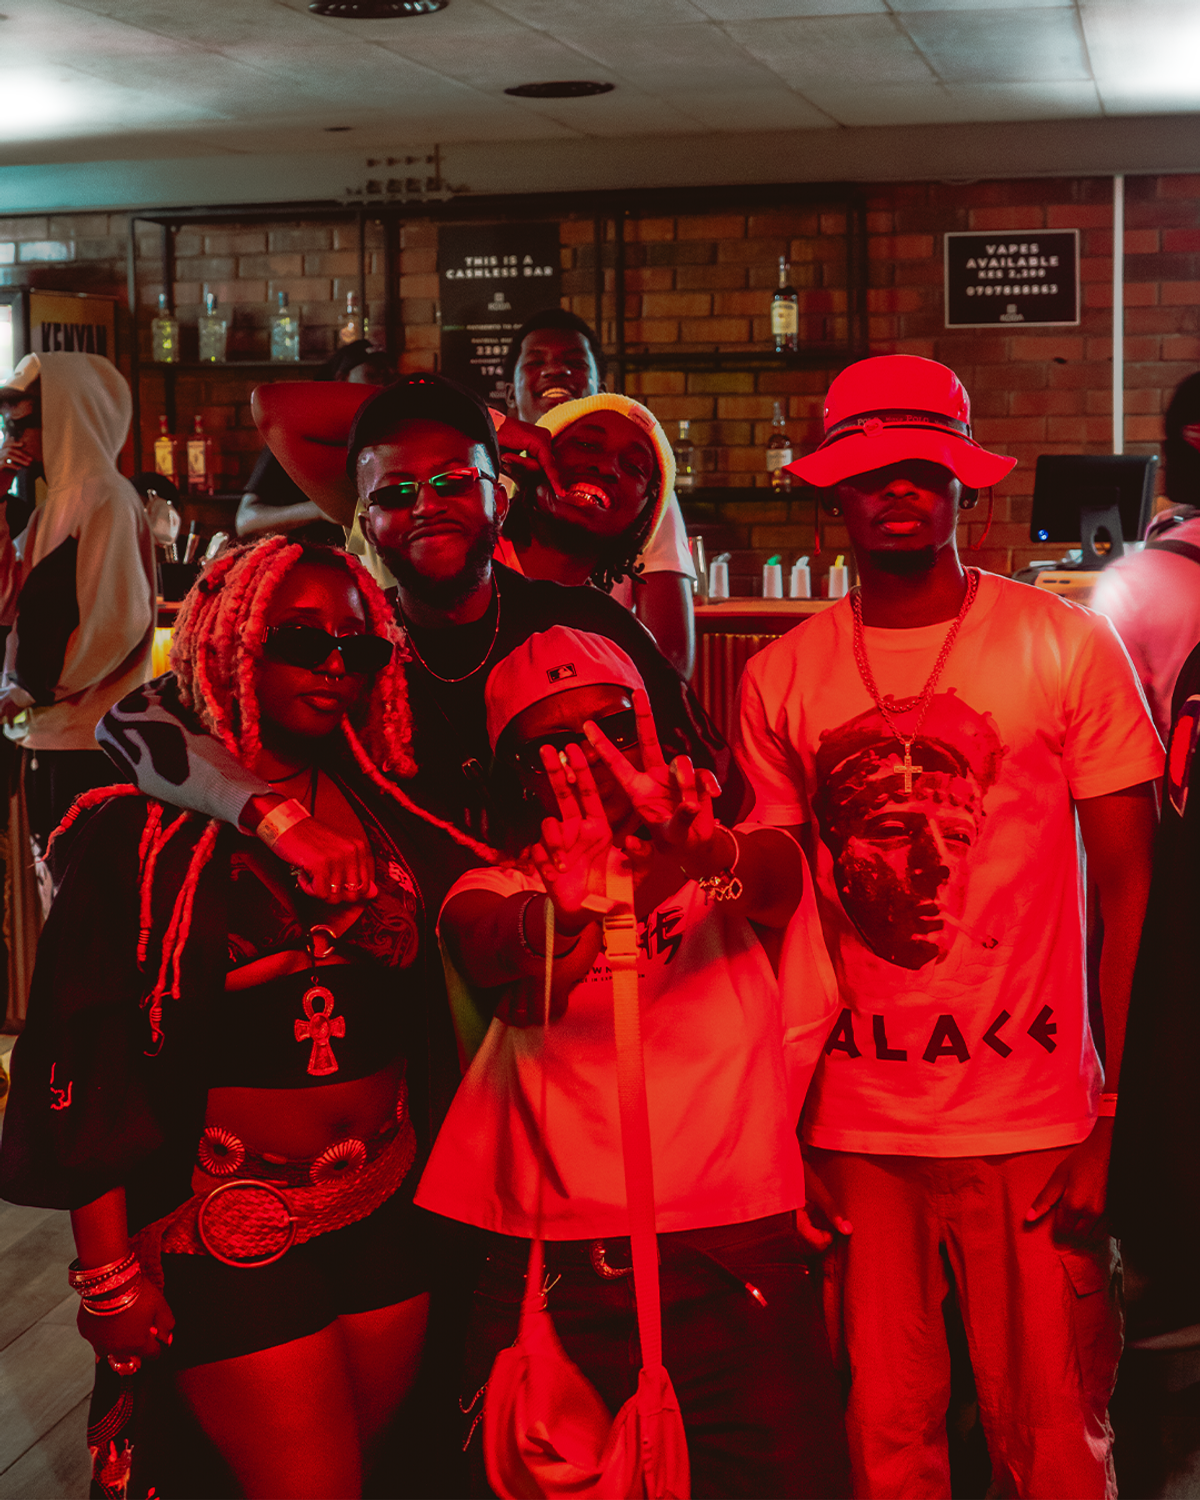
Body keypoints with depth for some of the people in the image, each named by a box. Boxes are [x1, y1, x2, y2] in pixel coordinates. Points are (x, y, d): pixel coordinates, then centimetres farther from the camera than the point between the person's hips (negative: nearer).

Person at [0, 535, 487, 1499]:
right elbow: (85, 1057, -10)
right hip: (234, 1228, -5)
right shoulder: (147, 830, -8)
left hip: (386, 1214, 5)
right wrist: (110, 1268, -11)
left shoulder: (388, 813, 6)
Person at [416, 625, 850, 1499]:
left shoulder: (735, 856, 9)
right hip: (554, 1277, 0)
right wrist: (565, 917, -41)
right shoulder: (493, 894, 7)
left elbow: (775, 877, -16)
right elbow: (495, 964, -17)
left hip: (741, 1268, 0)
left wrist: (700, 848, -40)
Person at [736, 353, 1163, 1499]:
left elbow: (1127, 878, 1)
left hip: (1033, 1116, -2)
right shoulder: (778, 679, 5)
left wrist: (1118, 1101, -5)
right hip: (852, 1128, 2)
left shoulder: (1068, 646, -1)